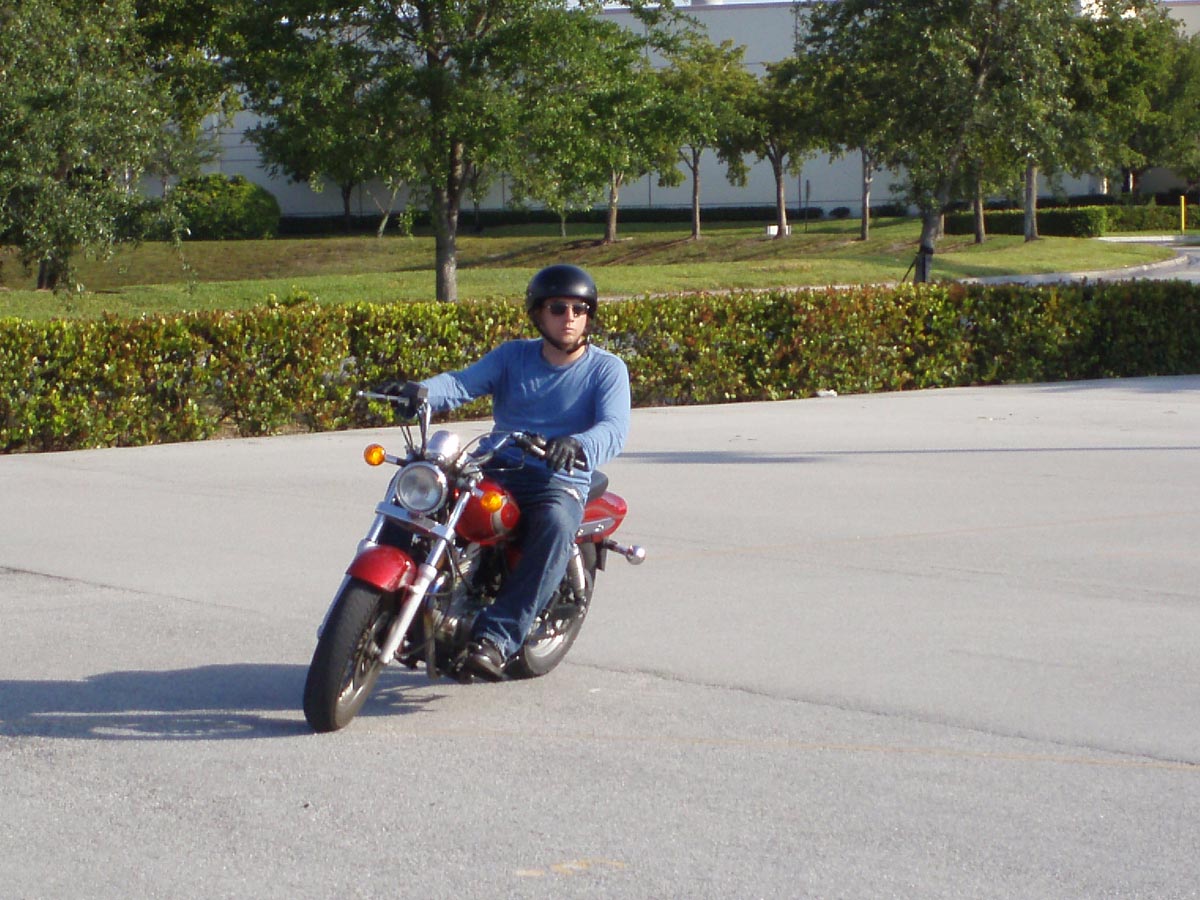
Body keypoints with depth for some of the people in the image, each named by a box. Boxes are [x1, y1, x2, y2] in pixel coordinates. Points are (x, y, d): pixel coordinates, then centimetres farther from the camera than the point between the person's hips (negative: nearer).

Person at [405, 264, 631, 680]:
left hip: (561, 481, -4)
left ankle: (496, 637, -43)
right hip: (497, 472, 4)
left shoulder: (606, 369, 4)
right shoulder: (512, 356, 14)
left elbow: (613, 429, -13)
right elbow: (461, 383, -1)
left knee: (556, 524, -38)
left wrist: (578, 446, -37)